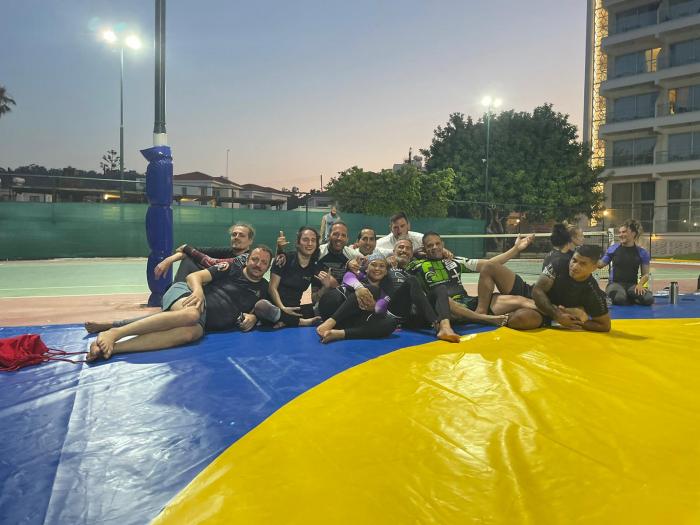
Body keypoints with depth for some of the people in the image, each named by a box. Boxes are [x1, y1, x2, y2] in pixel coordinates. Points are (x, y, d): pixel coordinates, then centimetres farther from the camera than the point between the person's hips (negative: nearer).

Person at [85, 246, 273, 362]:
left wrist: (253, 317, 1)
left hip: (203, 321, 2)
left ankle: (108, 348, -43)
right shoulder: (229, 269, 8)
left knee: (190, 333, -38)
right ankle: (113, 333, -34)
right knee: (190, 314, -42)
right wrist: (198, 290, -20)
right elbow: (193, 276, 2)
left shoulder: (262, 288, 18)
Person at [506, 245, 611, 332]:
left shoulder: (593, 293, -20)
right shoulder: (559, 264, -18)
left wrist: (576, 322, -21)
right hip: (539, 302, 2)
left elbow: (605, 326, -10)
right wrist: (557, 315, -27)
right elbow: (537, 290, -19)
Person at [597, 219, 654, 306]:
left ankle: (629, 299, 2)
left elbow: (645, 274, 5)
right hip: (615, 283, -1)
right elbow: (600, 264, 9)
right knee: (620, 298, -37)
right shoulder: (613, 249, 2)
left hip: (632, 285, 1)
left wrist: (640, 285, -13)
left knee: (649, 299, -30)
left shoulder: (642, 253, 3)